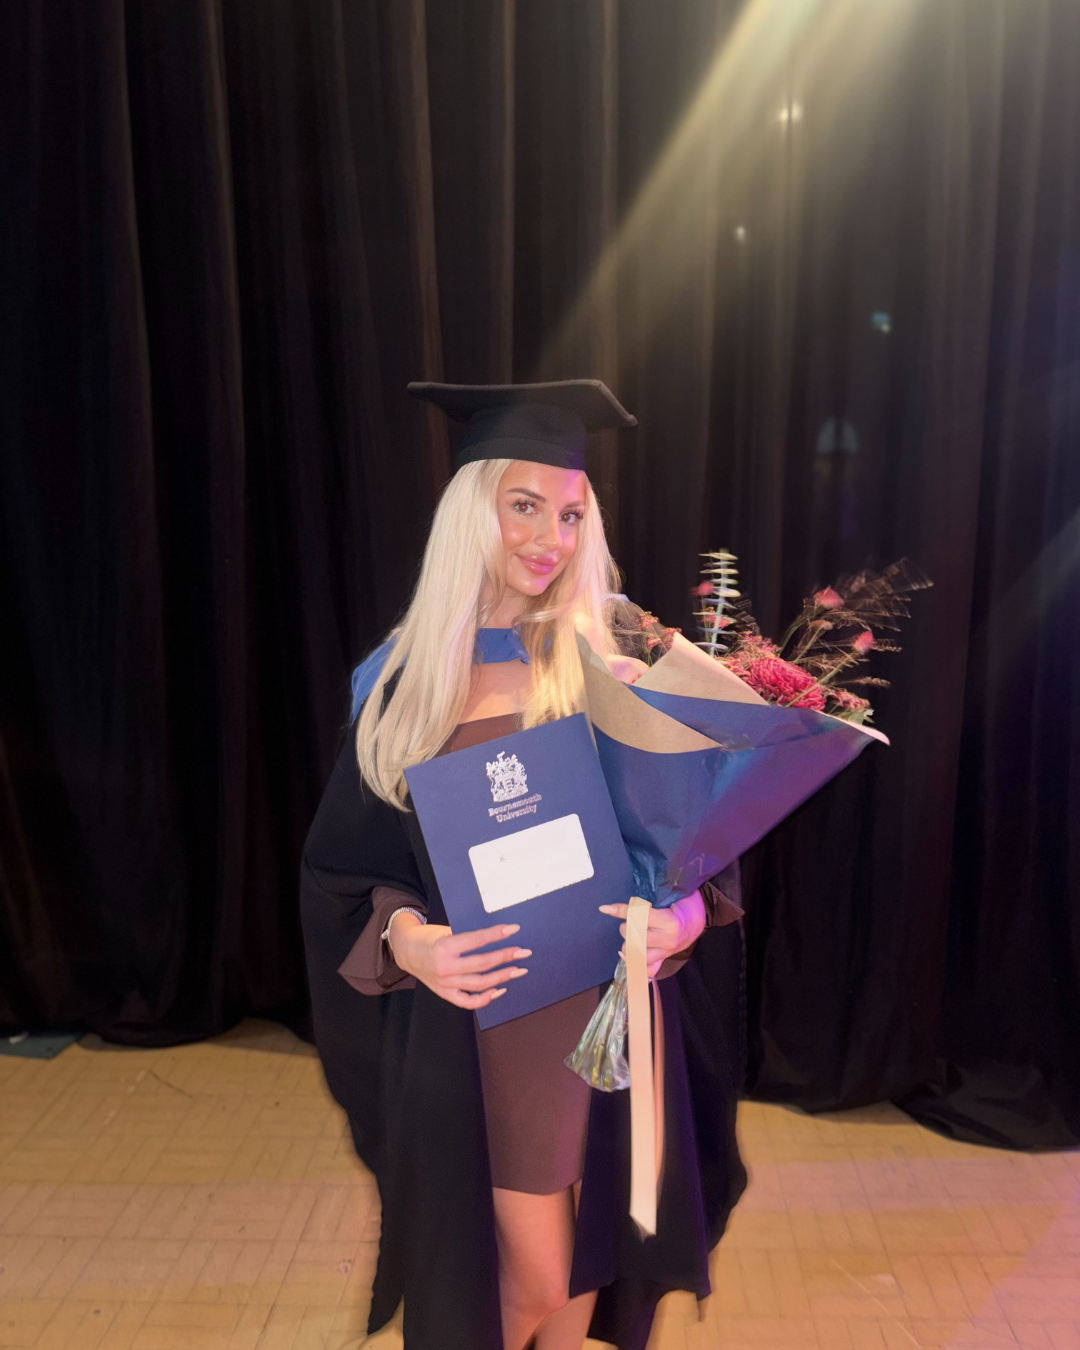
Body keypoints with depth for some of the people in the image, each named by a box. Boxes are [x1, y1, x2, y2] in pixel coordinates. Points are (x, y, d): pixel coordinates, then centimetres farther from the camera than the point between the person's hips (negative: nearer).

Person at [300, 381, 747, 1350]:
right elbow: (348, 870, -1)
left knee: (585, 1250, 19)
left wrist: (682, 917, -22)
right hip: (476, 1022, -1)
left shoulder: (613, 671, -5)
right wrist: (406, 939, -19)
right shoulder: (403, 679, -4)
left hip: (606, 1009, 1)